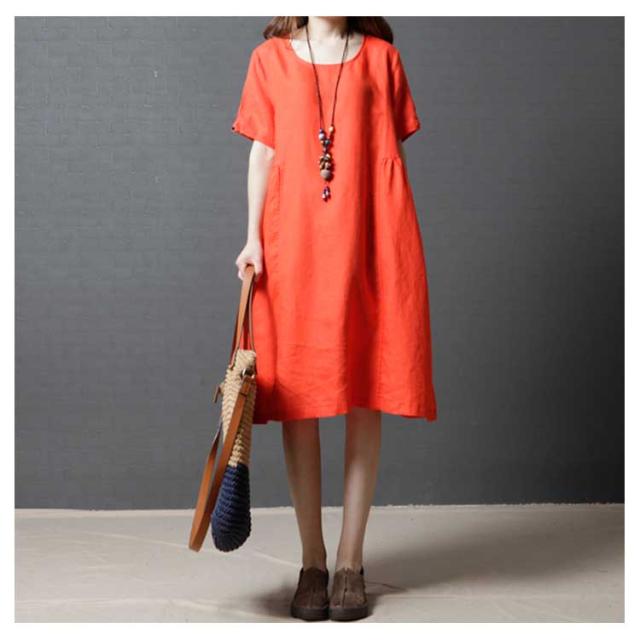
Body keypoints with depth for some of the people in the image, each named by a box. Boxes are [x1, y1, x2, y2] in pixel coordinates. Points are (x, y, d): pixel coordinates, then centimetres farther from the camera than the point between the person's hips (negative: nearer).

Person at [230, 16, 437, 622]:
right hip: (293, 247, 0)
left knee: (365, 401, 1)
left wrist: (396, 247, 4)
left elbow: (393, 156, 10)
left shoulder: (380, 56, 11)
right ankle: (311, 561, 12)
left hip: (367, 244, 0)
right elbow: (262, 153, 9)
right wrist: (253, 238, -1)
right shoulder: (271, 57, 11)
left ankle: (351, 560, 12)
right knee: (297, 399, 1)